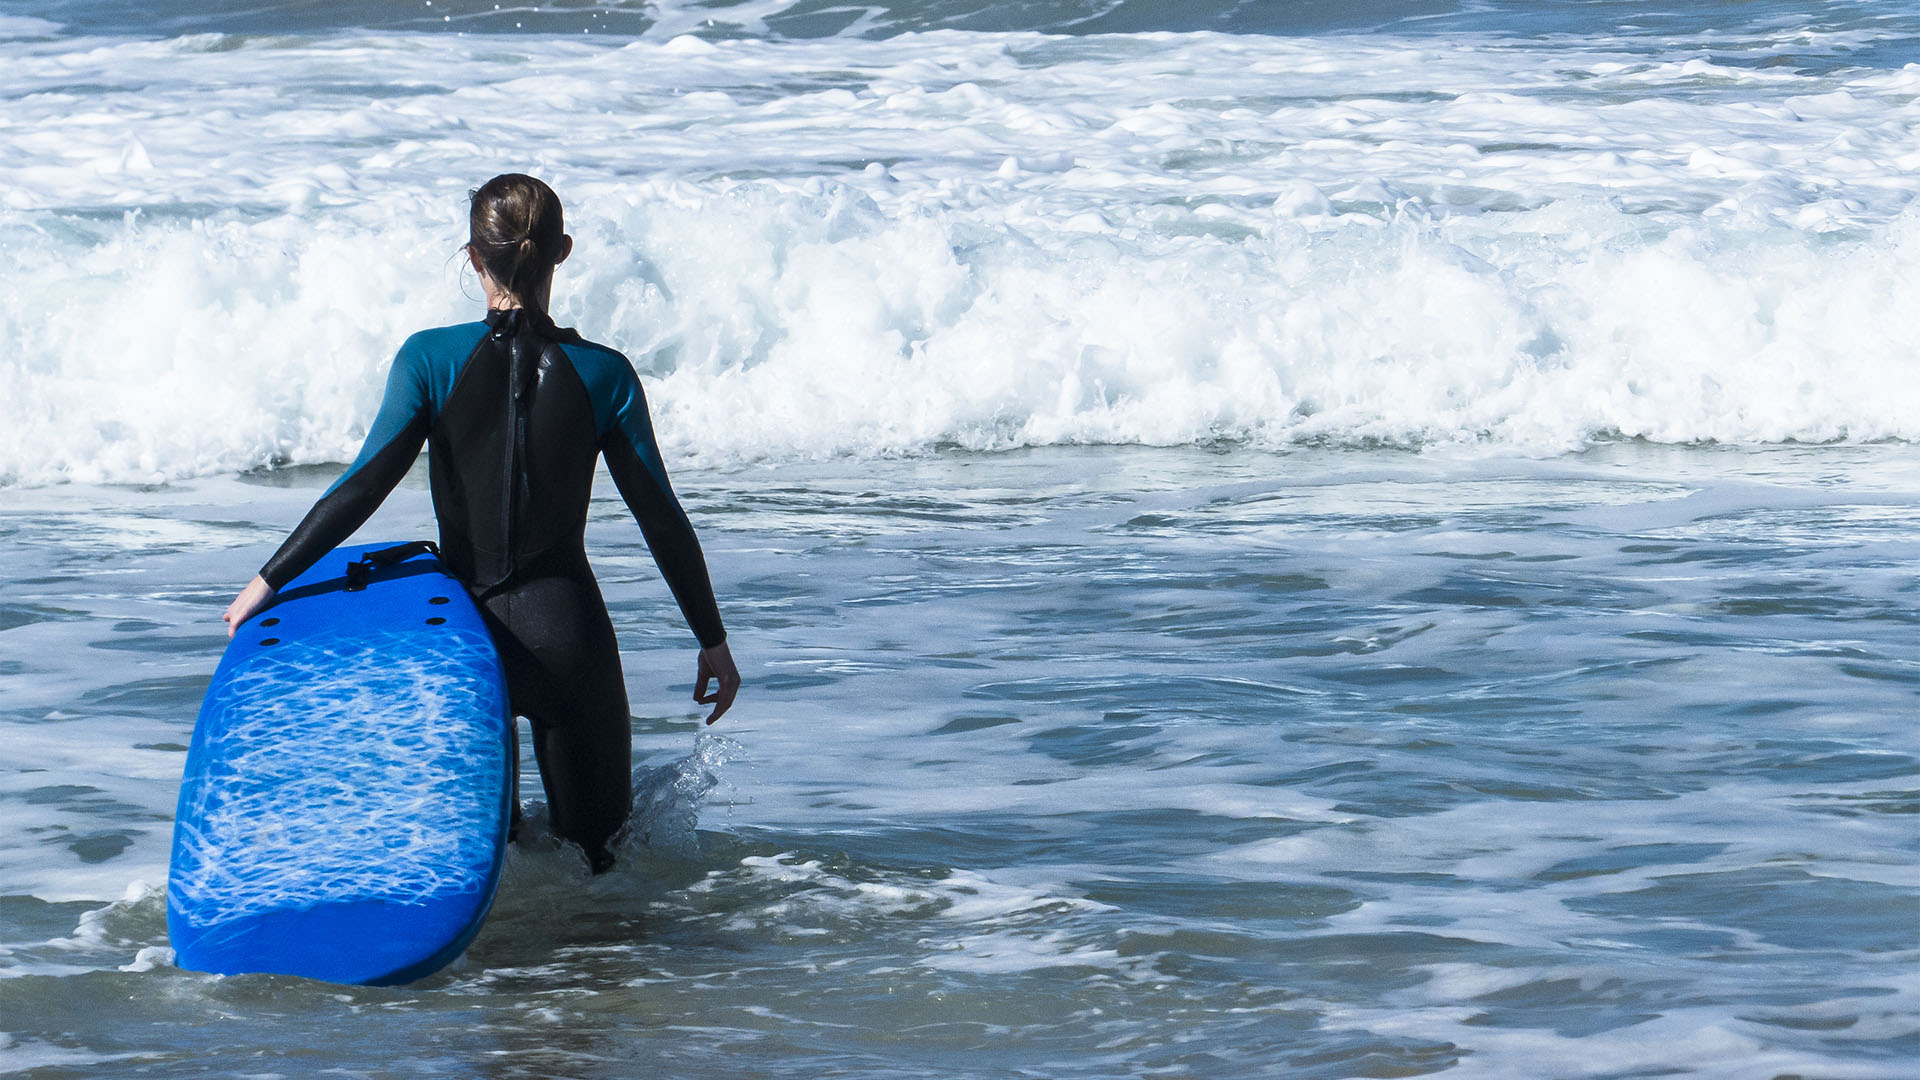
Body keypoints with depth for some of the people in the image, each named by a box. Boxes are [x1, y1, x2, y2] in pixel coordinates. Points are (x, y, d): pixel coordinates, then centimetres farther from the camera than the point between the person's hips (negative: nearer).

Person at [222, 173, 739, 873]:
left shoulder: (432, 358, -8)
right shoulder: (602, 374, -5)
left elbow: (366, 484, -13)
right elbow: (661, 519, -1)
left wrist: (269, 580, -5)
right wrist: (713, 641, 8)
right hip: (567, 631, 0)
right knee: (595, 841, 13)